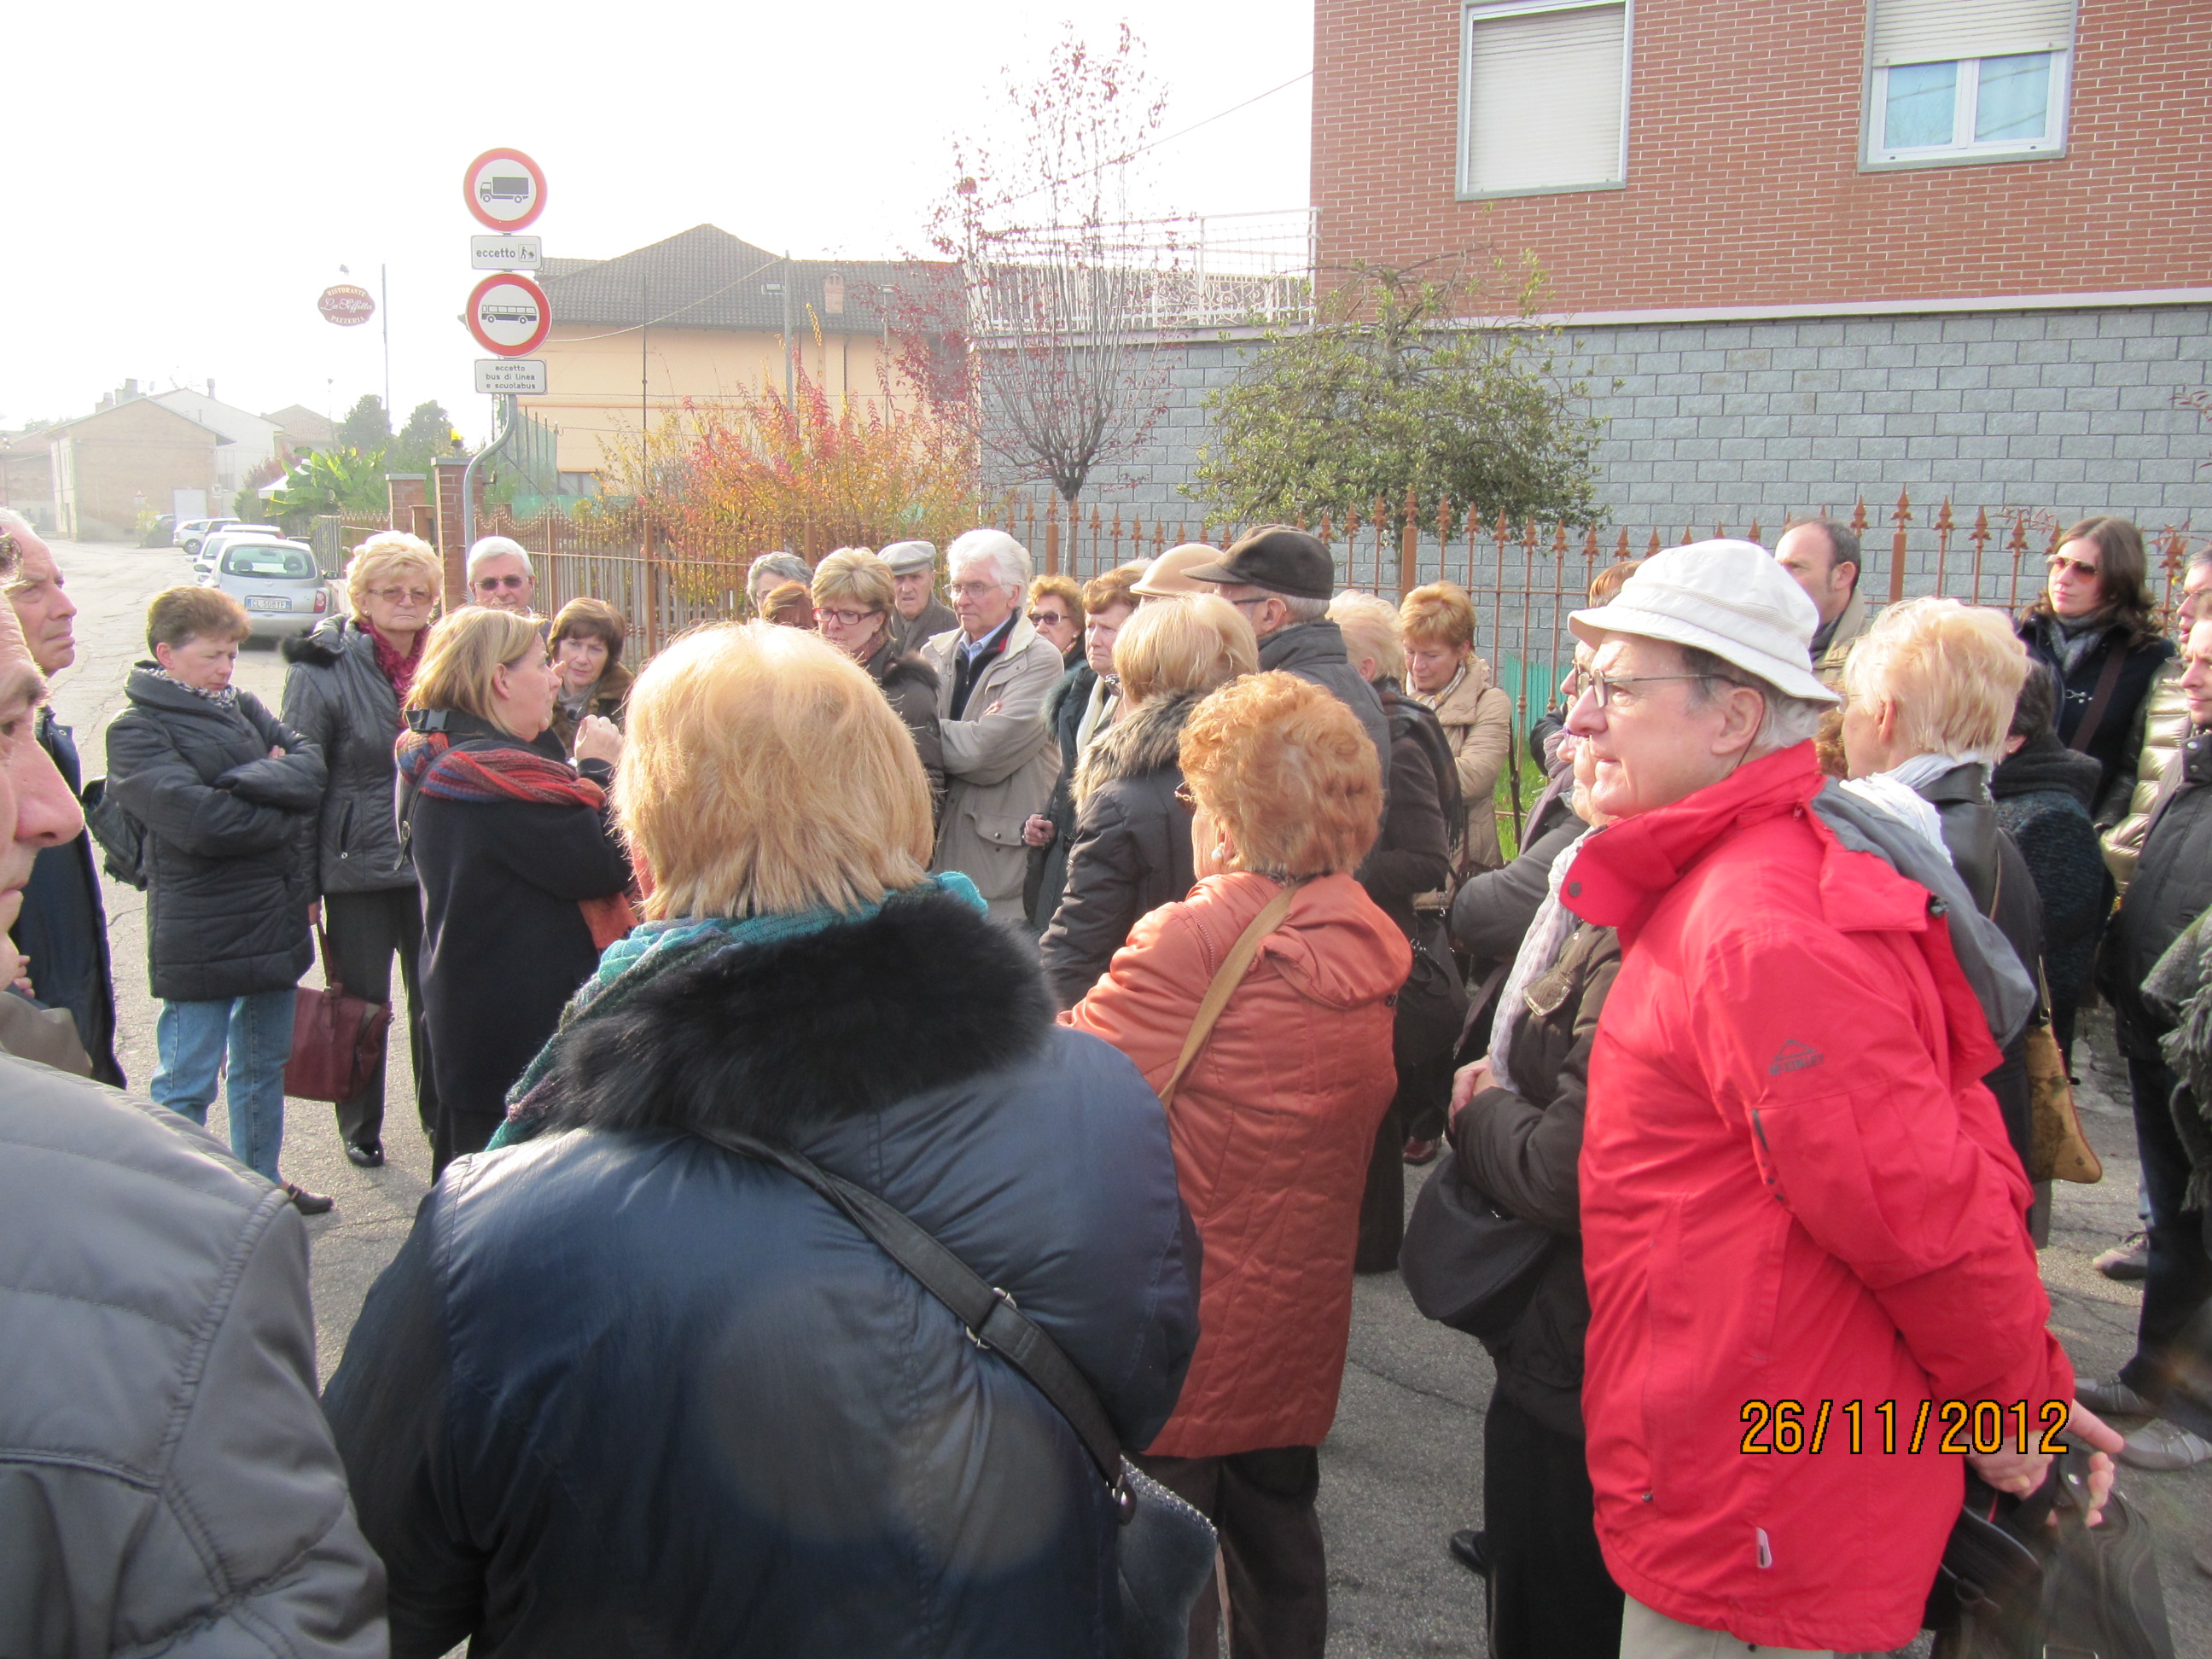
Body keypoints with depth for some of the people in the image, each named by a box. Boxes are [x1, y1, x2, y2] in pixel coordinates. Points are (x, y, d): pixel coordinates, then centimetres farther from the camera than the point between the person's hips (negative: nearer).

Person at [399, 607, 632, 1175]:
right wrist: (600, 769, -9)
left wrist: (587, 773, 2)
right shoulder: (497, 773, -23)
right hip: (529, 1030, -10)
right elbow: (607, 866, -21)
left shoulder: (437, 761, 9)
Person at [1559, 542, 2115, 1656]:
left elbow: (1924, 1201, -26)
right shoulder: (1712, 888, 8)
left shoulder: (1761, 933, -26)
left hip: (1755, 1523, -9)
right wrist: (2023, 1382, 12)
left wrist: (2015, 1396, -9)